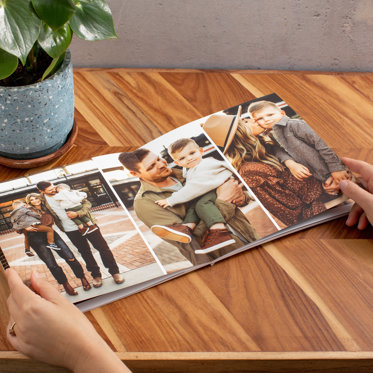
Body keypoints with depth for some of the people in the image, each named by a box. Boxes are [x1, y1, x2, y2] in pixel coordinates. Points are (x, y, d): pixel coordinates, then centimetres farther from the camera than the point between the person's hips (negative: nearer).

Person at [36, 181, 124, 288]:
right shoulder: (42, 200, -5)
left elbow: (87, 203, -6)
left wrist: (78, 213, -22)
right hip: (70, 230, 1)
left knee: (102, 247, 0)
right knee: (85, 253, 10)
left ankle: (115, 272, 12)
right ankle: (96, 275, 25)